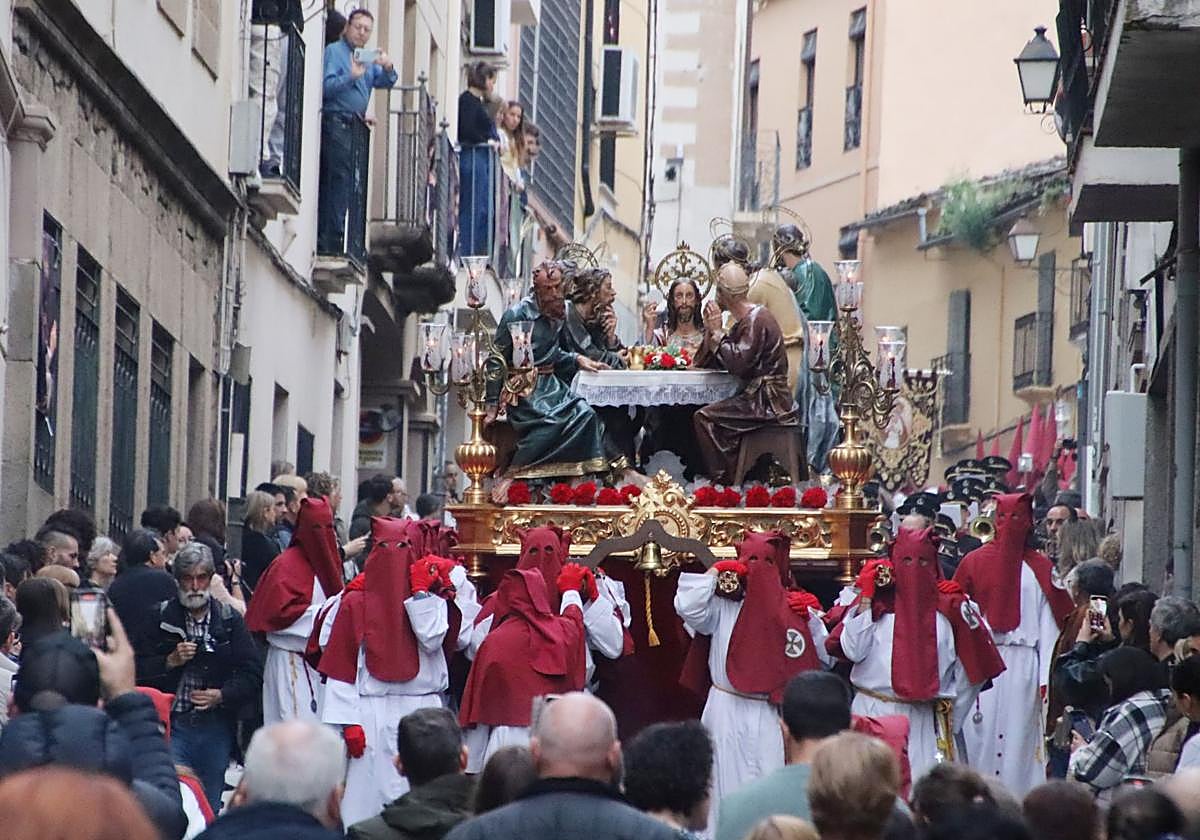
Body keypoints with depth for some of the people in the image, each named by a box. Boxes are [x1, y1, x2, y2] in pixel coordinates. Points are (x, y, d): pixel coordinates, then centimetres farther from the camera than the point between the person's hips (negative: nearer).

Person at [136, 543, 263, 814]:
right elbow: (137, 669, 1)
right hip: (170, 723, -2)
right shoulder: (161, 616, 3)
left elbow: (252, 675, 3)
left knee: (209, 808, 9)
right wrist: (170, 661, -14)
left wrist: (222, 695, -12)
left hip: (216, 728, 2)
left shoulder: (229, 620, 6)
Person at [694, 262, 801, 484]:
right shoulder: (744, 321, 18)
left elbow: (738, 364, -24)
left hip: (767, 405, -10)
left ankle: (723, 479, -12)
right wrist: (710, 328, 5)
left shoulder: (756, 320, -13)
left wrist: (717, 332, -13)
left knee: (705, 419, -15)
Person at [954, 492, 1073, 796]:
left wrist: (1046, 678, -3)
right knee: (980, 738, -3)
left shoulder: (1040, 569, 10)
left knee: (1019, 736, -2)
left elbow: (1049, 626, 5)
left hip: (1023, 665, 0)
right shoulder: (975, 562, 9)